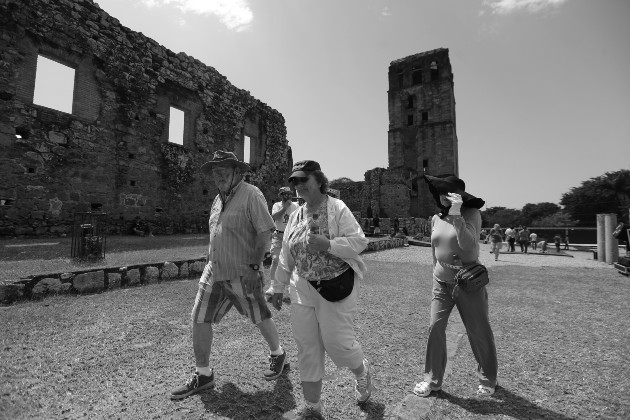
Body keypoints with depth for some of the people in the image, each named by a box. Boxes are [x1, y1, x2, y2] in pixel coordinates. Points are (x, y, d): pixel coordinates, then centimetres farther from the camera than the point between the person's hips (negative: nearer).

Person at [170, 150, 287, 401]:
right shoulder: (218, 199, 12)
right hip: (214, 271, 7)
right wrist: (211, 263, 18)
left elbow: (265, 233, -18)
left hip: (242, 274, -7)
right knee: (199, 319, 6)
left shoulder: (251, 195, -13)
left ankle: (278, 355, 37)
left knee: (260, 318, 10)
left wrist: (254, 266, -22)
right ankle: (203, 375, 25)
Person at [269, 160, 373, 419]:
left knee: (337, 342, 2)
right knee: (307, 348, 9)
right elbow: (286, 257, 13)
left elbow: (359, 241, -14)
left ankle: (362, 372, 38)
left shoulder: (337, 208, -9)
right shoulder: (295, 216, 8)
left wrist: (328, 244, -28)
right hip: (303, 289, 5)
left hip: (336, 286, -5)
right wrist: (278, 287, 16)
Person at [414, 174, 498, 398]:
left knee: (479, 332, 11)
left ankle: (488, 379, 35)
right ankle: (432, 380, 16)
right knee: (435, 328, 0)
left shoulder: (471, 214, -11)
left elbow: (468, 244, -27)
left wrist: (456, 213, -29)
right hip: (442, 283, 4)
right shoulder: (436, 218, 4)